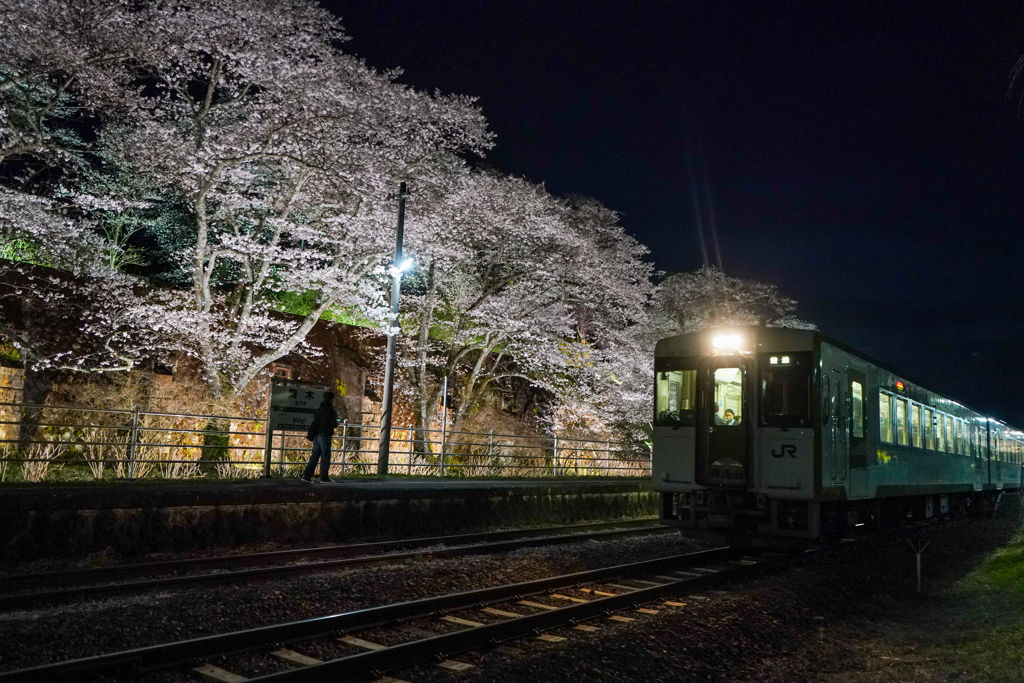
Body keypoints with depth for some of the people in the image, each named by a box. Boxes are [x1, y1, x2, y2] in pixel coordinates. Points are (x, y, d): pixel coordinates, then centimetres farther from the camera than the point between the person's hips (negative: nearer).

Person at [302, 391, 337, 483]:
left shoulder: (319, 409, 15)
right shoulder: (330, 410, -8)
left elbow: (314, 422, 18)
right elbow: (334, 424, -9)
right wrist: (335, 418, 10)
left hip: (316, 435, 7)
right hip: (325, 435, -7)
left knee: (315, 456, 8)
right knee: (325, 457, -1)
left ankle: (307, 475, 2)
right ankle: (324, 477, 0)